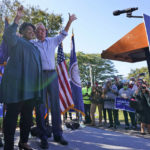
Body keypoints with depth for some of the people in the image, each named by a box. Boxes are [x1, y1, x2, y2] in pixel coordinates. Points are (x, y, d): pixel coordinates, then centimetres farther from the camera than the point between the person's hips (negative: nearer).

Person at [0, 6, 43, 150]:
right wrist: (17, 19, -19)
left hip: (30, 84, 7)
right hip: (17, 82, -7)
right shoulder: (17, 41, 8)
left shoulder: (34, 46, 27)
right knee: (12, 114, -5)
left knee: (28, 115, 9)